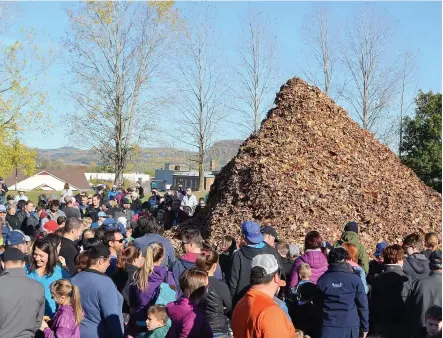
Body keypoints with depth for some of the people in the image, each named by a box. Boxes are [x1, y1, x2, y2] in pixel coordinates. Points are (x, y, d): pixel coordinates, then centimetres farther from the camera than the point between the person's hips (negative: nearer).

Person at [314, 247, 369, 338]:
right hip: (350, 325, -1)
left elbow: (317, 303, 10)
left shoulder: (322, 279, 0)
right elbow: (362, 304, -3)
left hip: (328, 325, 1)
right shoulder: (354, 279, -5)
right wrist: (364, 327, 5)